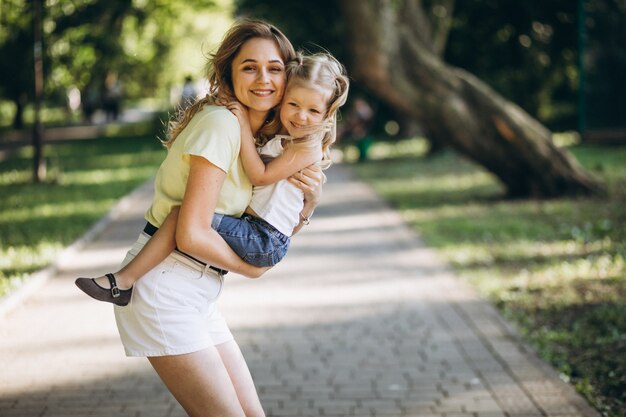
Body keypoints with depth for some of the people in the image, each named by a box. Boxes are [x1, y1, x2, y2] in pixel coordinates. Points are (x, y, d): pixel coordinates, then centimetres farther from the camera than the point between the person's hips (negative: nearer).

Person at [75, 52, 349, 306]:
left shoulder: (308, 148, -9)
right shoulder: (276, 137, 17)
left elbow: (259, 176, -15)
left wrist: (244, 126, -13)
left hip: (265, 241, -10)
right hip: (253, 232, 10)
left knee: (184, 214, -22)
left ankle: (124, 280, -20)